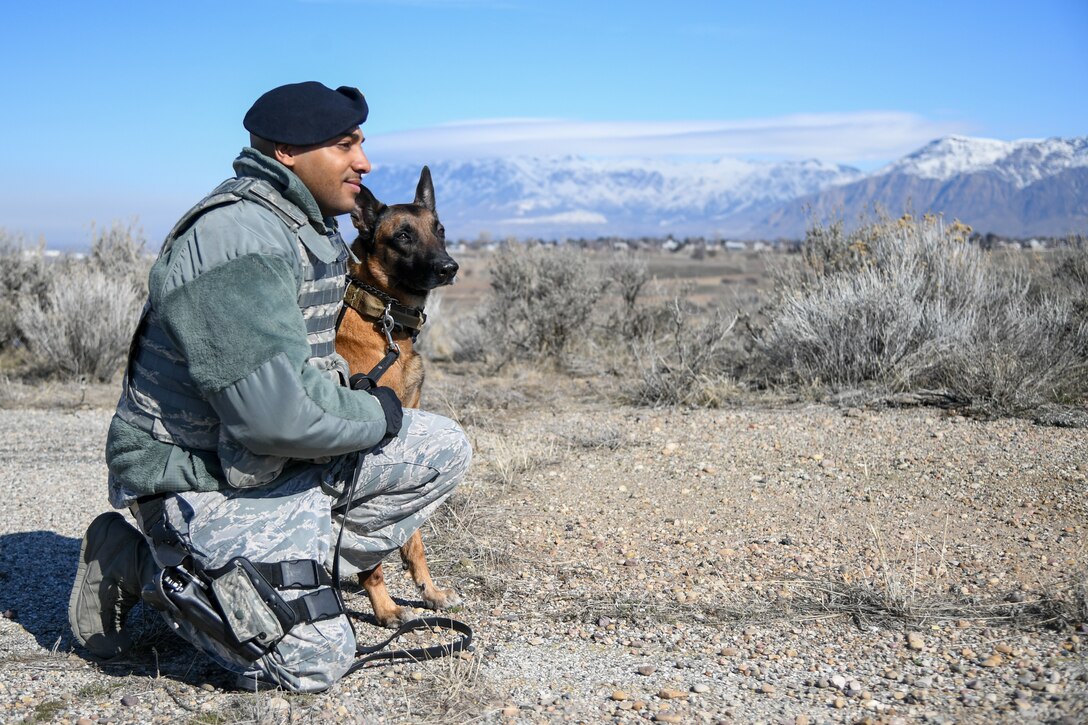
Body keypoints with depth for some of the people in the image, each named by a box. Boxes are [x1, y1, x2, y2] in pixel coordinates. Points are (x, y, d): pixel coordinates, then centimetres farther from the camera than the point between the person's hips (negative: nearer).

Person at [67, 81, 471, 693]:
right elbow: (276, 409, -32)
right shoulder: (239, 235, -25)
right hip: (199, 478, -9)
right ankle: (139, 565, 3)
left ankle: (298, 566, 3)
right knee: (314, 662, -13)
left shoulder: (313, 228, 8)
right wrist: (378, 414, -15)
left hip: (288, 455, 9)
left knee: (444, 449, 3)